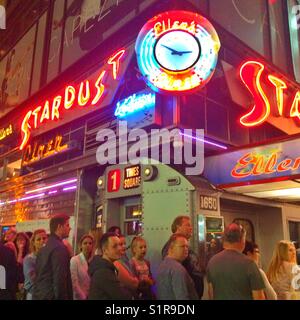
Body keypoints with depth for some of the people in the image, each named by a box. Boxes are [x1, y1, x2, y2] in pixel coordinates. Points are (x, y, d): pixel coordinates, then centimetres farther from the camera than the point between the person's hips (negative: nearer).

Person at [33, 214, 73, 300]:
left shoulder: (43, 248, 11)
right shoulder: (59, 248, -17)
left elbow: (38, 276, 15)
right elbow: (59, 278, -21)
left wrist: (37, 293, 20)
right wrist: (61, 297, -14)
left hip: (39, 295, 9)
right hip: (51, 295, -9)